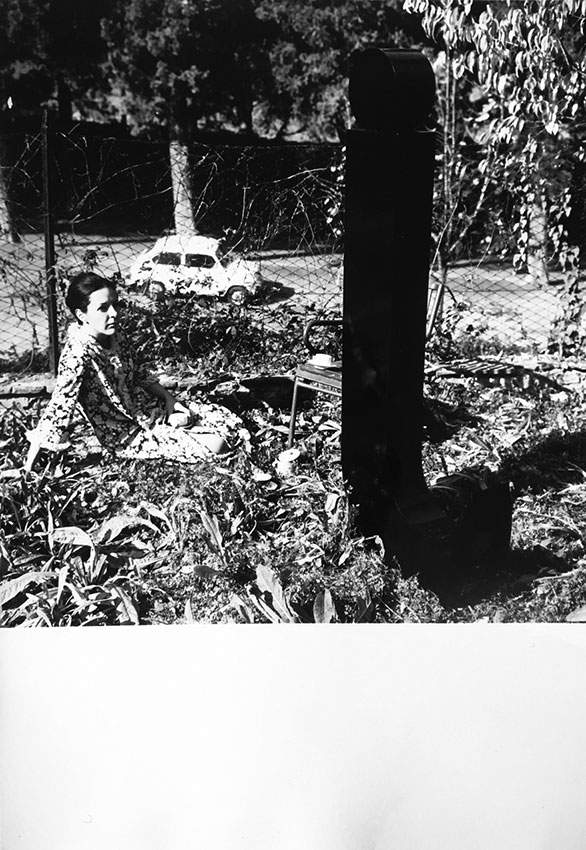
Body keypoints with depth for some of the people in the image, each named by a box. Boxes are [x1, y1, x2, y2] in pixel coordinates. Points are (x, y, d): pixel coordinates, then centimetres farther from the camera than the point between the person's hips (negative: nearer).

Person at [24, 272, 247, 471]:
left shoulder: (114, 334, -3)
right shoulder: (79, 351, -27)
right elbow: (60, 406, -31)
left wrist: (168, 398, 6)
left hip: (142, 413, 8)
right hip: (129, 439, -8)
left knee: (217, 415, 3)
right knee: (214, 445, -13)